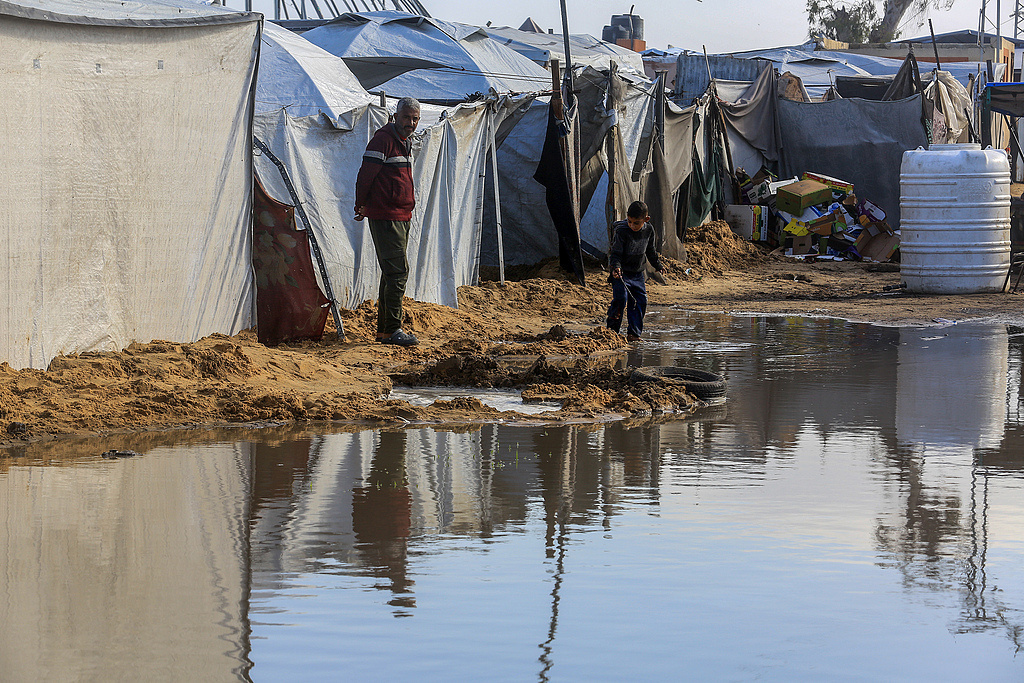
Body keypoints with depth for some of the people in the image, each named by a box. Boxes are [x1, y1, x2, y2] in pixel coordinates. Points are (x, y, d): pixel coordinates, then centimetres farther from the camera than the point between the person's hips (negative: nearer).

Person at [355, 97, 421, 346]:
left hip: (402, 216, 10)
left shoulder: (405, 143, 17)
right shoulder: (383, 139, -13)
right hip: (385, 217, -10)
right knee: (398, 271, -13)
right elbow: (366, 174, -15)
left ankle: (383, 329, 19)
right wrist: (361, 205, -9)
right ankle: (392, 330, -12)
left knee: (392, 272, 12)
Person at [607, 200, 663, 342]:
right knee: (620, 298, -18)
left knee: (640, 301, 1)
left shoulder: (649, 230, -2)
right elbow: (615, 253, -17)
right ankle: (612, 329, -5)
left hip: (638, 273, 5)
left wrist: (658, 266, 24)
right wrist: (616, 267, -34)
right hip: (622, 272, -5)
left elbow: (650, 251, 15)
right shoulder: (621, 231, -19)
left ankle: (634, 332, 9)